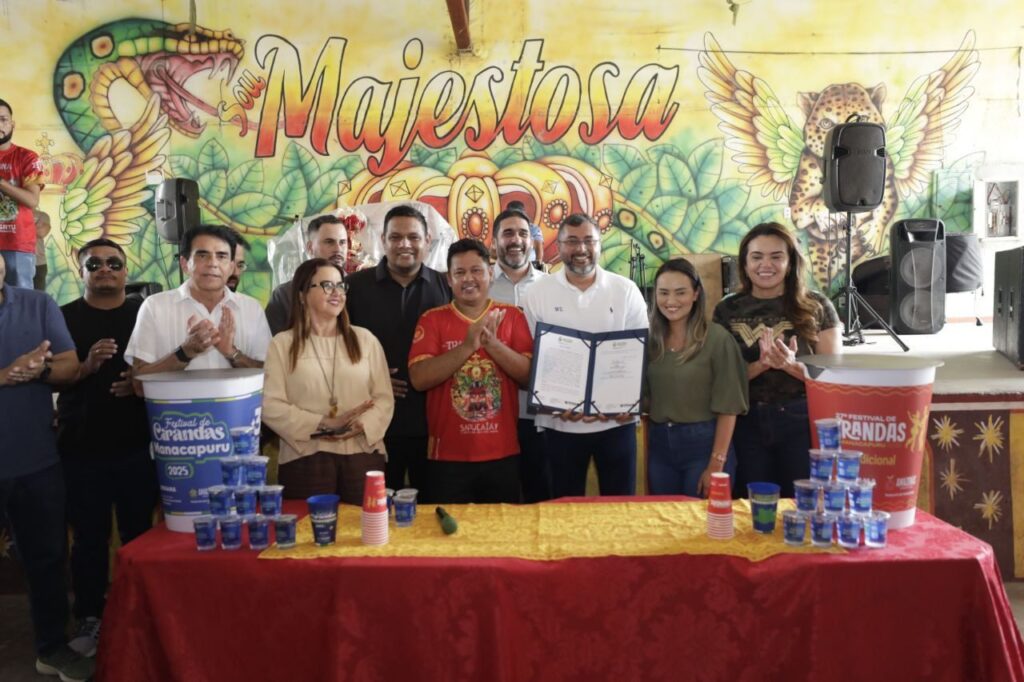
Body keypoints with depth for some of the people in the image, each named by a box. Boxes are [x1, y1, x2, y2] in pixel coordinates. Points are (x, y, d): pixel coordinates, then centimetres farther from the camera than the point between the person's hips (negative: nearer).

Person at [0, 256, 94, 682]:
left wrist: (41, 369, -23)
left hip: (37, 460, 2)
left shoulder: (39, 305, 1)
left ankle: (52, 647, 29)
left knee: (48, 556, 13)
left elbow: (70, 366, -3)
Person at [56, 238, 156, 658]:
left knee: (139, 533, 8)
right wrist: (86, 367, -18)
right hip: (82, 447, 0)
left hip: (137, 445, 1)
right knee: (89, 537, 7)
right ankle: (89, 617, 21)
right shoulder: (64, 317, 3)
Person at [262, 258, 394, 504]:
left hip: (363, 454, 2)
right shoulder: (282, 344, 5)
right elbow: (271, 405, -4)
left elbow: (384, 398, 6)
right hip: (305, 457, -2)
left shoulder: (365, 339, 11)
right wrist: (323, 424, -13)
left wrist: (362, 425, -14)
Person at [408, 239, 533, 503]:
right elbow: (419, 379, -12)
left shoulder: (512, 316, 3)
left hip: (502, 454, 1)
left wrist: (492, 344, -17)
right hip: (448, 455, -1)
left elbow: (530, 376, -4)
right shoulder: (432, 319, 0)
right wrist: (468, 346, -19)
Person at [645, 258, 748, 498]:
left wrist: (717, 464, -15)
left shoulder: (717, 338, -11)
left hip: (704, 444, -5)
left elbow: (728, 407, -12)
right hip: (659, 445, 5)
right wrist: (647, 454, 5)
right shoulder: (652, 339, 5)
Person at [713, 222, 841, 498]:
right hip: (746, 424, 1)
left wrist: (791, 365, -22)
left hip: (802, 423, -1)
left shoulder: (816, 307, -2)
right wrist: (761, 364, -20)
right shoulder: (727, 310, 1)